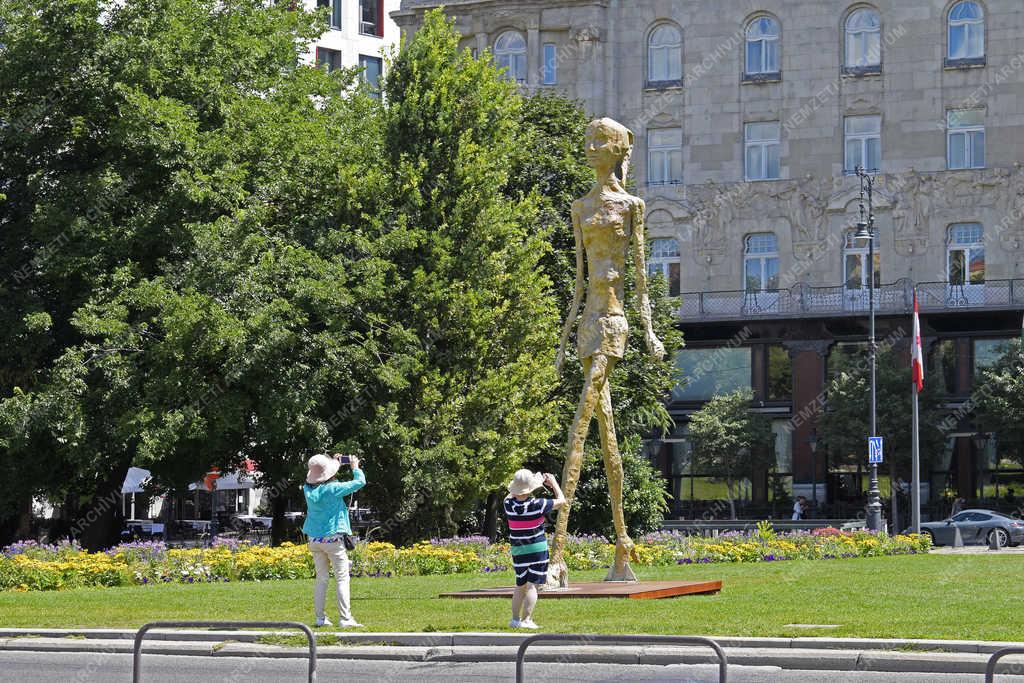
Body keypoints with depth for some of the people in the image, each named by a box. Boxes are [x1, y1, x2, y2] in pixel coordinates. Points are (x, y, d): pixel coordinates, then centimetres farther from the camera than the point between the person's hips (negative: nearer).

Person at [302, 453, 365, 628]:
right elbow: (360, 482, -8)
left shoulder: (308, 489, 1)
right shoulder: (333, 488, -16)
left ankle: (320, 618, 11)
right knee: (342, 579, -2)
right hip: (333, 539, -6)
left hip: (315, 540, 6)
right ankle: (345, 618, -7)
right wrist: (355, 467, 9)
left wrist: (335, 464, 21)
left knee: (321, 579, 12)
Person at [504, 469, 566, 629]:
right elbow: (561, 501, -4)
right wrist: (553, 483, 11)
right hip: (538, 549, -4)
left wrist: (540, 482, 20)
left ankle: (515, 619, 18)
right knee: (532, 586, -3)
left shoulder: (509, 504, -8)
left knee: (520, 586, 18)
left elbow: (512, 495, 19)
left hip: (518, 550, 4)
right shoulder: (537, 505, -18)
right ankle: (526, 620, -10)